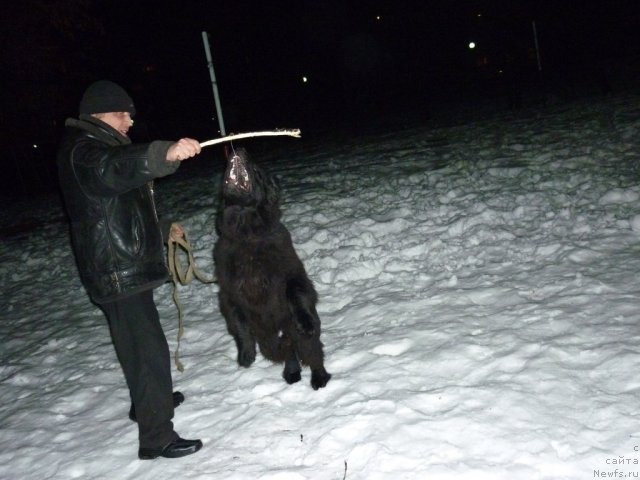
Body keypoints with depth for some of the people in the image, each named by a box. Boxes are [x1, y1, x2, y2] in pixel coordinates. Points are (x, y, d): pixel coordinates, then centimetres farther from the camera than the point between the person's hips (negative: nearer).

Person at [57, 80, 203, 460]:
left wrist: (163, 230, 26)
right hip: (117, 274, -11)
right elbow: (113, 168, -42)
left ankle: (149, 400, 43)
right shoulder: (83, 150, -15)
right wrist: (164, 153, -57)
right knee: (148, 348, -7)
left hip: (130, 268, 11)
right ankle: (156, 437, 1)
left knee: (142, 342, 24)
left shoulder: (100, 146, 19)